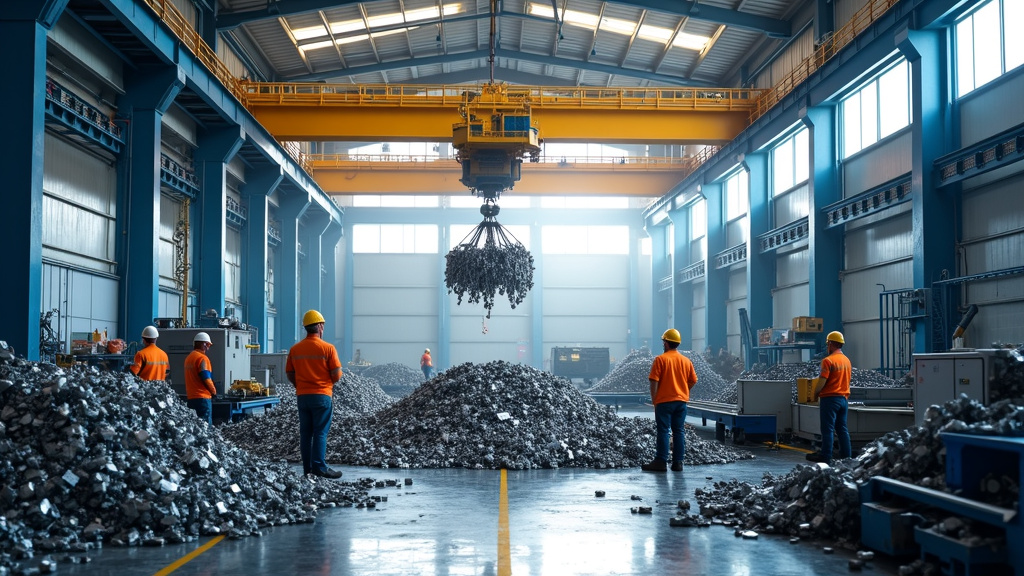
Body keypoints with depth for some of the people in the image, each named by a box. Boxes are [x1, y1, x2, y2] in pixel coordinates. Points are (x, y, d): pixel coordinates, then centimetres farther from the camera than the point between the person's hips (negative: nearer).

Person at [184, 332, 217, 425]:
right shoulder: (202, 358, -12)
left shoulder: (188, 358, 15)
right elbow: (206, 379, -17)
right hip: (202, 397, -8)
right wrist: (214, 391, -2)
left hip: (190, 397, 9)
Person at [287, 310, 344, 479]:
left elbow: (290, 374, 7)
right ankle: (319, 467, -6)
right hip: (322, 395, -4)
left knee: (305, 432, 9)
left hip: (302, 395, 4)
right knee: (320, 432, -2)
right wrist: (330, 381, 11)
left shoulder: (295, 349, 4)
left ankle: (307, 468, 12)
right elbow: (337, 374, -10)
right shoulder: (328, 348, -10)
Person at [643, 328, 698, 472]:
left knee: (663, 431, -3)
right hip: (681, 401, 4)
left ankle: (661, 462, -4)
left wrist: (654, 399, -3)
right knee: (678, 431, 7)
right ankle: (678, 463, 6)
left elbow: (654, 381, -11)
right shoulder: (686, 361, 7)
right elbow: (693, 381, 11)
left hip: (664, 401, -4)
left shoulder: (661, 359, -8)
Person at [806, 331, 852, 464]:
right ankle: (846, 455, 11)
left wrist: (815, 393, -1)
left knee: (828, 429, -3)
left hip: (829, 398, -7)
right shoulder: (847, 360, 12)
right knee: (842, 429, 11)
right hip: (843, 398, 8)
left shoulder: (828, 360, -14)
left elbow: (822, 381, -17)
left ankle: (826, 456, -2)